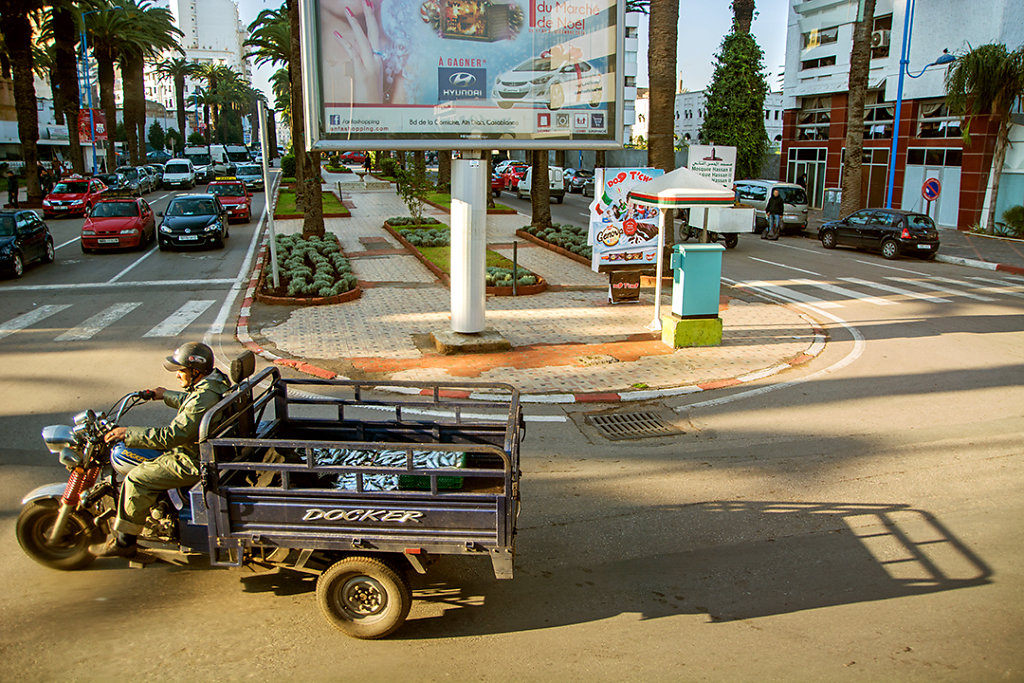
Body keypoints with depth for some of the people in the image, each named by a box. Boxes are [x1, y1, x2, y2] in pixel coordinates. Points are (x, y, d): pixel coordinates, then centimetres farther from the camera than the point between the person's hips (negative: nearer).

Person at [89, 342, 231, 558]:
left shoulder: (203, 399, -29)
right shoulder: (216, 380, 2)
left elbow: (171, 436, -29)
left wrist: (129, 433, -22)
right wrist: (167, 395, 35)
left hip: (195, 463, -11)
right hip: (202, 448, 11)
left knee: (137, 480, -7)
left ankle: (124, 541, 5)